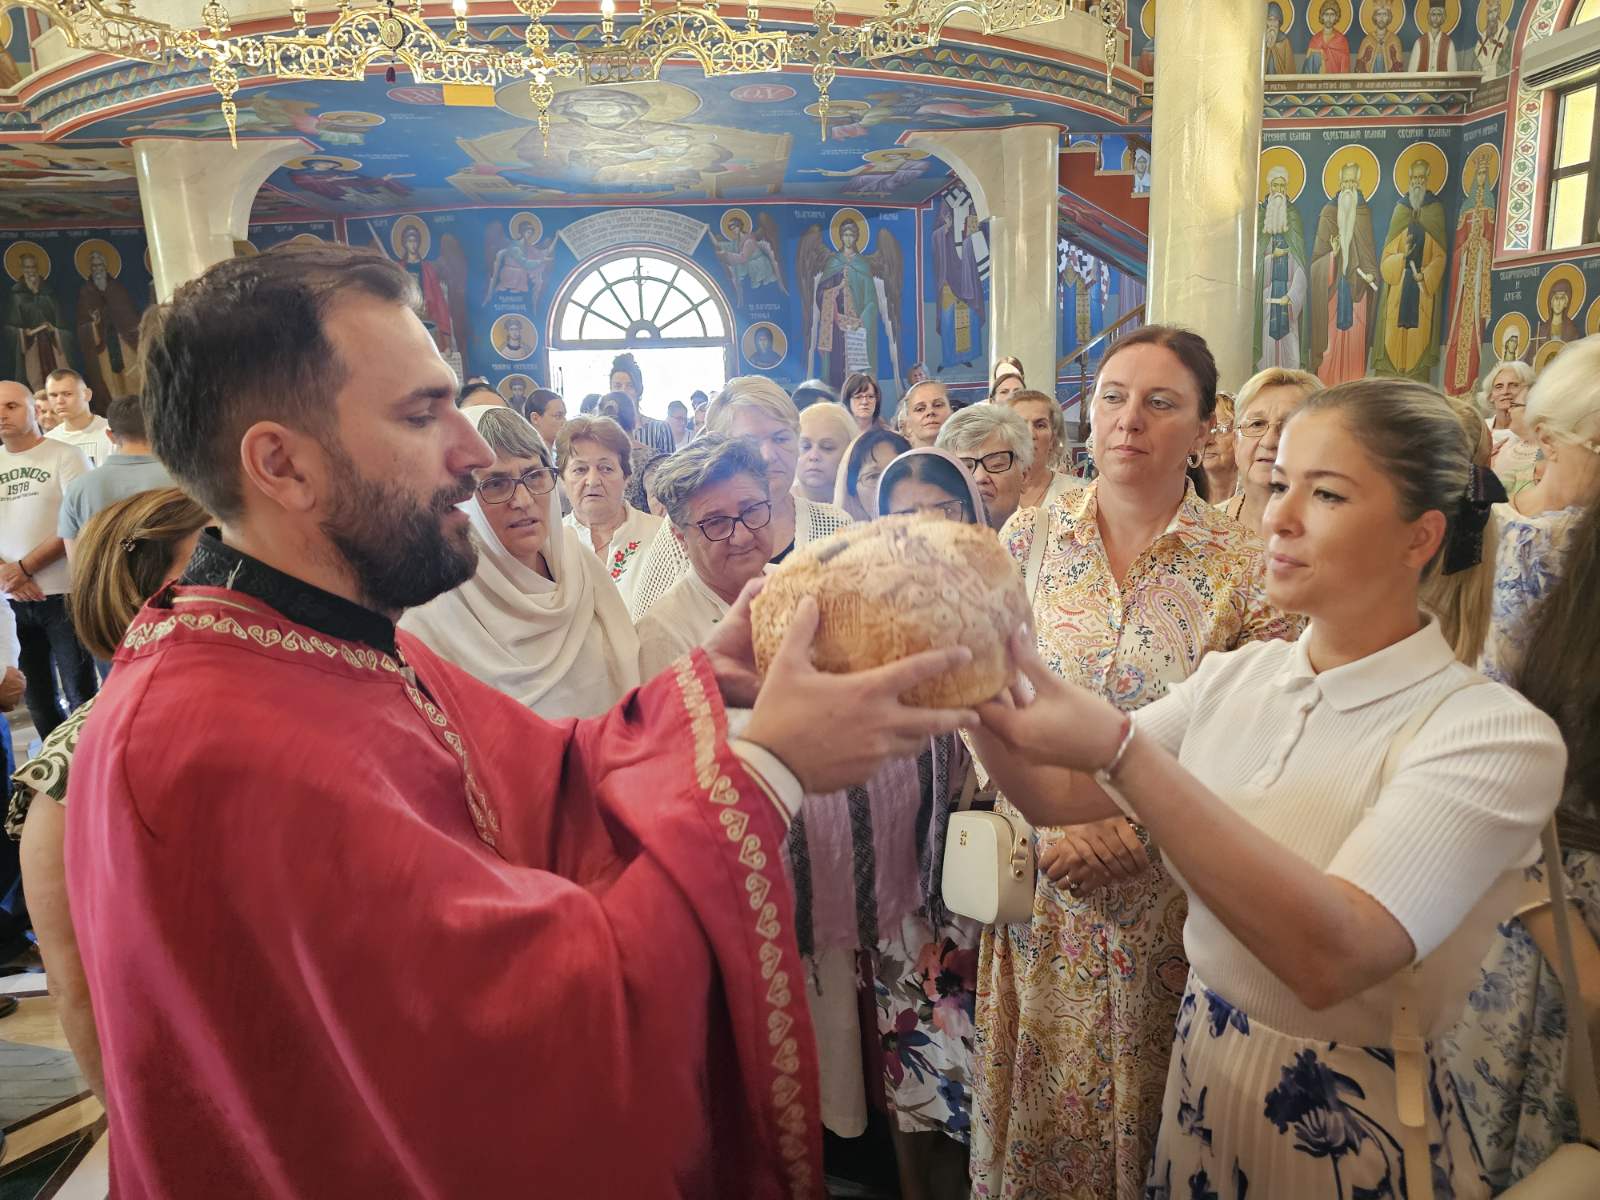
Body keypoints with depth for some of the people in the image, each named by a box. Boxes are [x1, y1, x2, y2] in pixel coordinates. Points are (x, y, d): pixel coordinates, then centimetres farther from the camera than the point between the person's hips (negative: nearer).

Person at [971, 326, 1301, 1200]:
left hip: (1169, 894, -1)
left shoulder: (1246, 568, -7)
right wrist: (1047, 808, -15)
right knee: (1035, 1105, 17)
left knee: (1144, 1114, 17)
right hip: (1040, 887, 2)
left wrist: (1134, 824, -17)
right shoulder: (1031, 536, -2)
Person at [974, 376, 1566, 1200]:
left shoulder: (1496, 736, -21)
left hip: (1349, 1124, -5)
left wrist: (1120, 749, -41)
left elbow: (1331, 955, -34)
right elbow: (1055, 793, -6)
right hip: (1202, 1077, 5)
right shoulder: (1234, 680, -4)